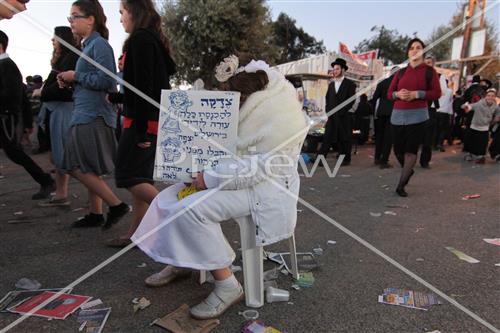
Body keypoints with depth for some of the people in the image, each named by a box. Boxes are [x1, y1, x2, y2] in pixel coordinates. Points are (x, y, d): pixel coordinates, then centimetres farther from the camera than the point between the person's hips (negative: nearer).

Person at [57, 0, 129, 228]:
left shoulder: (99, 44, -9)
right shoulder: (88, 45, 18)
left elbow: (106, 81, -20)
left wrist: (76, 76, -10)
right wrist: (70, 81, 7)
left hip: (93, 117, -9)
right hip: (86, 115, 9)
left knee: (78, 168, -8)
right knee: (89, 170, 12)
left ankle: (117, 205, -2)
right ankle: (96, 214, 21)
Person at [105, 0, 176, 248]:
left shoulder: (140, 40, -10)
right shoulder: (155, 39, 18)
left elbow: (143, 87, -18)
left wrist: (141, 130, -19)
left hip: (142, 121, -10)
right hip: (155, 119, 10)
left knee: (127, 175, -5)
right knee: (140, 177, 11)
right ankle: (135, 234, 19)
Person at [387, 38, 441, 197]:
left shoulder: (429, 71, 5)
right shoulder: (401, 72, 12)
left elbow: (437, 93, -2)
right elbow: (389, 93, 11)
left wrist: (416, 94, -14)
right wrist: (398, 94, -11)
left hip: (417, 116, -3)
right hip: (398, 115, 3)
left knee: (411, 150, -9)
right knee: (398, 149, 8)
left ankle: (401, 185, -4)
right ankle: (408, 170, 38)